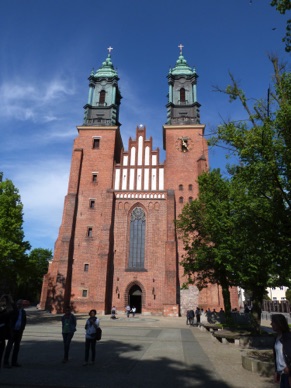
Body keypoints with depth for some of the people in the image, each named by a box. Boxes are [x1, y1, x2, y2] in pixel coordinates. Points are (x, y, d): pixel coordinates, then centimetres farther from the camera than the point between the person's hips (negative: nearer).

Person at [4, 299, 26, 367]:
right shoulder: (13, 311, -10)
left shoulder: (23, 312, 5)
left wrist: (22, 330, 1)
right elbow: (10, 321, -10)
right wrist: (11, 331, -11)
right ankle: (6, 362, 4)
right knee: (9, 346, -3)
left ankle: (14, 362, 16)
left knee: (17, 346, 8)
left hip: (19, 331, 5)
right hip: (13, 331, -5)